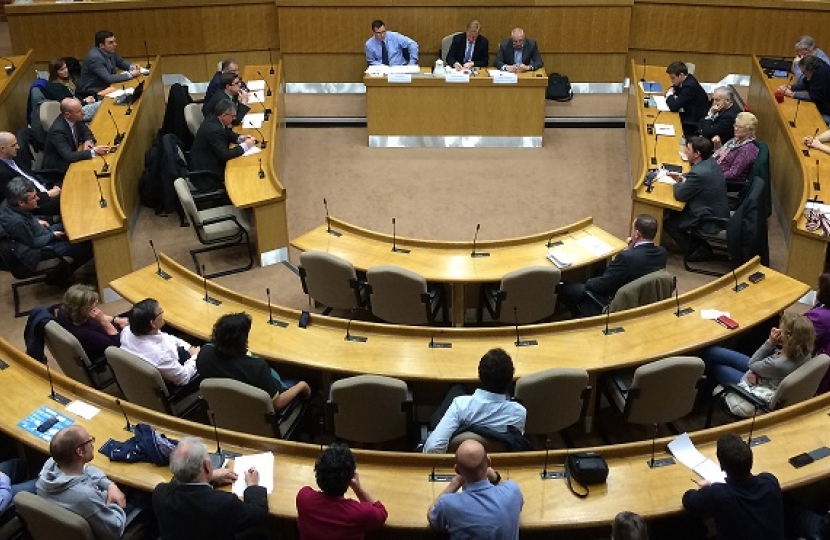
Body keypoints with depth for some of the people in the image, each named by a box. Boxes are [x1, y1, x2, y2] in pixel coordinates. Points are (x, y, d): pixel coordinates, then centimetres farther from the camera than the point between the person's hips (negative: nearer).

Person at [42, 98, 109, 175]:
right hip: (59, 169, -7)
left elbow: (85, 130, 10)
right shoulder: (58, 130, -29)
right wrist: (94, 151, -37)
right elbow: (68, 156, -36)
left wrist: (88, 140, -12)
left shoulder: (74, 119, -9)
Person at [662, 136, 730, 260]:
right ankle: (700, 245, 24)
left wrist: (678, 183, 0)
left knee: (668, 223, 6)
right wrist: (682, 178, 4)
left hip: (710, 221, -9)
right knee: (674, 213, 22)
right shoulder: (711, 161, -2)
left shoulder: (699, 173, -30)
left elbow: (680, 195, -19)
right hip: (719, 214, 9)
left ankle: (698, 250, 12)